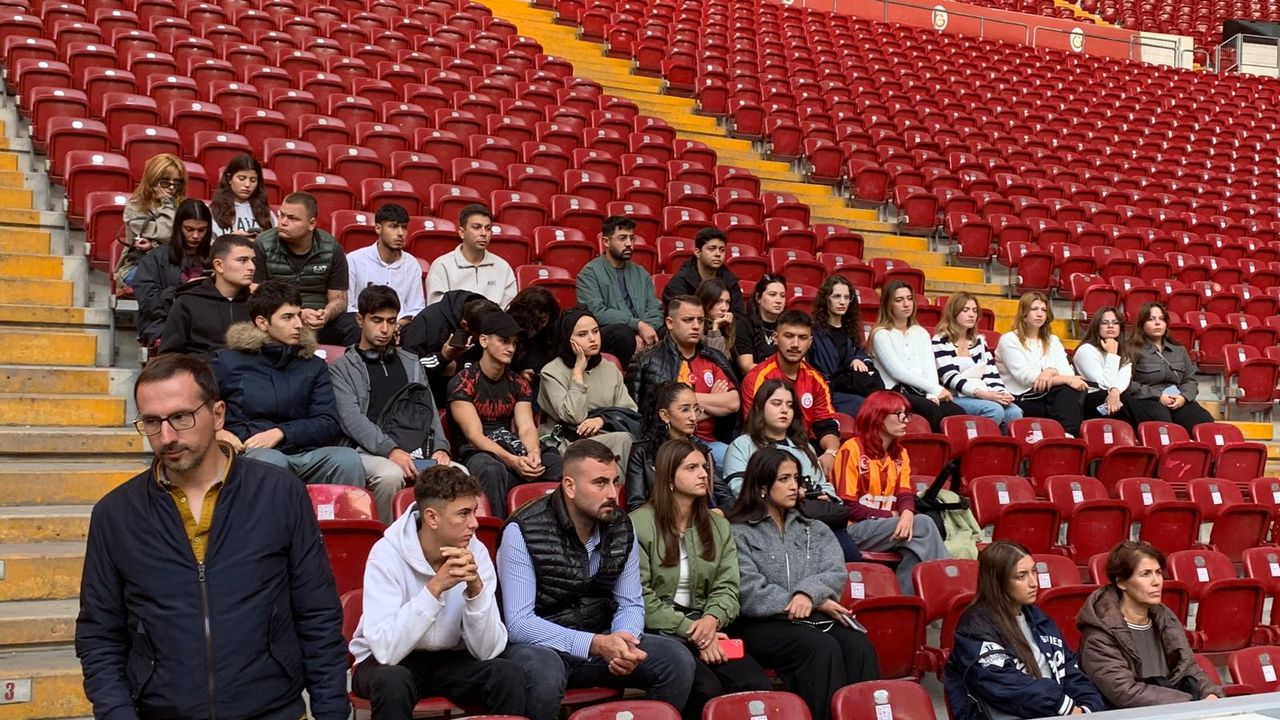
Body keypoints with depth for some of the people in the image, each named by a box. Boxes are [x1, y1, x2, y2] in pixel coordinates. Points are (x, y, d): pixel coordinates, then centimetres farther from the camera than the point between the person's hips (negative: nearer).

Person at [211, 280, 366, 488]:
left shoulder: (314, 366, 21)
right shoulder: (229, 361, 14)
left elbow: (328, 423, 10)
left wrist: (280, 433, -6)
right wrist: (215, 432, -8)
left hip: (303, 453, 2)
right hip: (250, 453, -2)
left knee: (348, 459, -30)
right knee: (271, 460, -39)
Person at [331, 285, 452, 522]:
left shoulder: (411, 363, 27)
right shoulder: (342, 368, 11)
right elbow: (352, 420, -3)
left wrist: (440, 447, 0)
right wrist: (391, 450, -19)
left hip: (419, 452, 3)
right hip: (370, 452, -3)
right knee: (391, 475, -38)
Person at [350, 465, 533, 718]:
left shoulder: (476, 552, -12)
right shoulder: (388, 554, -21)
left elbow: (487, 650, -16)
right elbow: (386, 649, -32)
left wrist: (476, 588, -31)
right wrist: (434, 587, -38)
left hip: (449, 660, 3)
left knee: (510, 675, -25)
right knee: (392, 680, -36)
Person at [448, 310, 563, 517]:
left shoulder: (519, 384, 14)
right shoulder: (462, 383, -3)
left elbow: (527, 427, 0)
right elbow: (474, 435, -13)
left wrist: (533, 453, -25)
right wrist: (512, 461, -29)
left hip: (513, 451, 5)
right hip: (478, 454, -4)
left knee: (563, 465, -24)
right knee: (491, 469, -41)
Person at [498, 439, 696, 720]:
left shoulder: (622, 528, -1)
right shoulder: (523, 531, -18)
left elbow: (630, 604, 5)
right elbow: (519, 623, -21)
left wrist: (625, 642, -20)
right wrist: (595, 644, -30)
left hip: (600, 641, 5)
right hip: (541, 644, -5)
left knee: (678, 661, -15)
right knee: (544, 675, -38)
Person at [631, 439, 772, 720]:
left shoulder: (719, 526, 15)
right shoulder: (639, 523, -5)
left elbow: (727, 588, 8)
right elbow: (640, 597, -9)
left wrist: (711, 619, -14)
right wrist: (690, 631, -16)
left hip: (703, 628, 5)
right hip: (658, 631, -5)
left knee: (759, 687, -21)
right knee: (707, 689, -31)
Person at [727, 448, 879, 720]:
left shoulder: (816, 530, 22)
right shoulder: (739, 533, 5)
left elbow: (835, 573, 6)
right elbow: (750, 593, -7)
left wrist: (809, 593, -19)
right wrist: (818, 604, -9)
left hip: (816, 617, 4)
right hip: (764, 623, -4)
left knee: (859, 646, -27)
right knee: (822, 648, -32)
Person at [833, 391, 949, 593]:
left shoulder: (900, 453, 14)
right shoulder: (852, 449, -8)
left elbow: (905, 495, 0)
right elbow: (847, 506, -12)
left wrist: (907, 513, -24)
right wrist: (891, 516, -13)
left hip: (889, 527, 6)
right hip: (855, 530, -6)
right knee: (923, 524, -25)